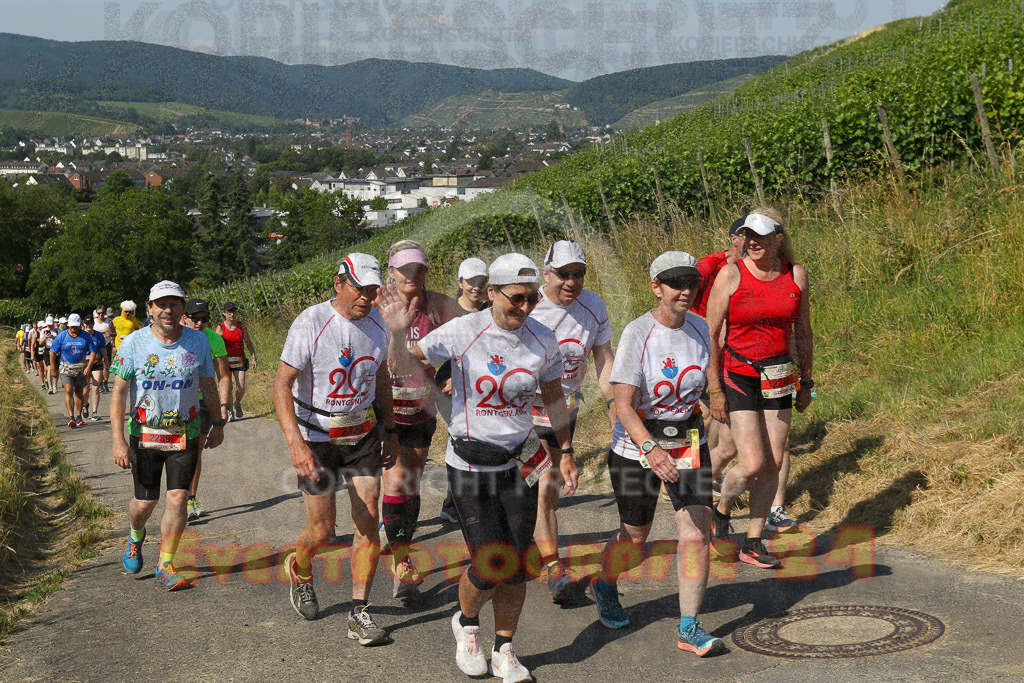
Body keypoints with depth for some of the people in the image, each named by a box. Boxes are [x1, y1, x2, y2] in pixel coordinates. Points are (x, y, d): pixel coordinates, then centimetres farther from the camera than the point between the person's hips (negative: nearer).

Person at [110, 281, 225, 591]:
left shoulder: (198, 341, -2)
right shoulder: (133, 343, -8)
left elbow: (208, 385, 12)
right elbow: (119, 393, -8)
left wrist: (217, 423, 16)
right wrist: (119, 440, -14)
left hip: (185, 434, 1)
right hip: (145, 434, -1)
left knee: (177, 498, -9)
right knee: (145, 502, 6)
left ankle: (165, 568, -1)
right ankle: (135, 537, 41)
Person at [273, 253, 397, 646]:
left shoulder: (376, 323, 0)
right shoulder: (311, 323, -18)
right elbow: (281, 384, -19)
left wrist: (390, 430, 14)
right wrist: (295, 444, -29)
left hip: (363, 435, 4)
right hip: (317, 439, -4)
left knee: (368, 522, -3)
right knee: (321, 530, 0)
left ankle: (360, 614, 5)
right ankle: (300, 570, 35)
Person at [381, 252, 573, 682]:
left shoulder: (543, 340, -1)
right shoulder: (463, 332, -14)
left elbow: (553, 397, 14)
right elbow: (404, 367, -16)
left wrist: (566, 451, 14)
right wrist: (397, 335, -36)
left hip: (520, 463, 4)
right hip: (470, 465, -4)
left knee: (517, 565, 4)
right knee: (490, 566, -6)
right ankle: (466, 623, 28)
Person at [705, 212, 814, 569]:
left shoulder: (796, 275, 1)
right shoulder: (730, 275, -10)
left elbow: (803, 332, 12)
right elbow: (711, 336, -8)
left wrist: (806, 382, 13)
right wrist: (714, 389, -12)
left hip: (779, 377, 4)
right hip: (738, 376, -4)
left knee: (774, 464, 4)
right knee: (752, 465, -12)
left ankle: (753, 543, 18)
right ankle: (720, 512, 19)